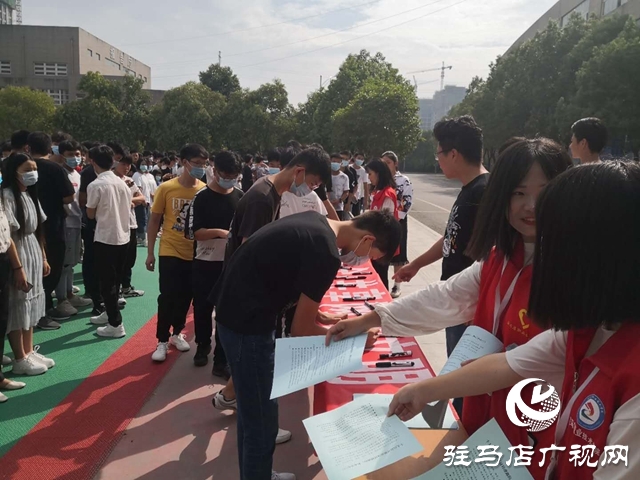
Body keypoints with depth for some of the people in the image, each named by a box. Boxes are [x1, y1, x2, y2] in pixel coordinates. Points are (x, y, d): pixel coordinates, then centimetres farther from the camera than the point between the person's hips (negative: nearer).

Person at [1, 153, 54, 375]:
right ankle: (20, 359, 12)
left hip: (33, 254, 8)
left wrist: (43, 258, 14)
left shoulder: (30, 194, 10)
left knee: (30, 304, 15)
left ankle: (29, 351, 26)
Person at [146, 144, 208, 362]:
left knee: (186, 297, 13)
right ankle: (162, 341, 14)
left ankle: (177, 333, 32)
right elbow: (154, 221, -1)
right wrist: (150, 252, -2)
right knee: (167, 298, 0)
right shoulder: (166, 188, -7)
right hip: (170, 252, -2)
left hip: (195, 254, 2)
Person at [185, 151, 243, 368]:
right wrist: (221, 232, -26)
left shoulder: (241, 197, 3)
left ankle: (222, 354, 18)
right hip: (205, 263, -2)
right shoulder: (202, 197, -7)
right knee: (202, 308, 12)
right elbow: (195, 232, -12)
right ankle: (203, 346, 34)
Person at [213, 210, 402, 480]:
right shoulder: (326, 253, -22)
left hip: (237, 310, 10)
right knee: (262, 421, 4)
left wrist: (319, 315, 19)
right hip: (246, 322, -10)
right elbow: (301, 329, -14)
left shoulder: (316, 223, 5)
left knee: (253, 414, 24)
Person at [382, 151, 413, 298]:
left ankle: (396, 285, 11)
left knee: (397, 254, 2)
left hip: (397, 221, -5)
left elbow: (408, 202, -11)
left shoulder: (404, 180, -6)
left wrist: (396, 217, -16)